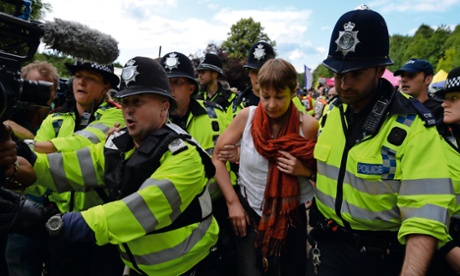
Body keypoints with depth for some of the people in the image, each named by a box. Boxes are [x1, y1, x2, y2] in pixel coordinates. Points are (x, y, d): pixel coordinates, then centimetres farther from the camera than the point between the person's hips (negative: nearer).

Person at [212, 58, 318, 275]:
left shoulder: (307, 126, -14)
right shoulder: (247, 116, -13)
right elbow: (216, 157, -4)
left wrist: (303, 170, -22)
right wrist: (232, 201, -8)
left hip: (291, 216, 1)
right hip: (249, 213, 0)